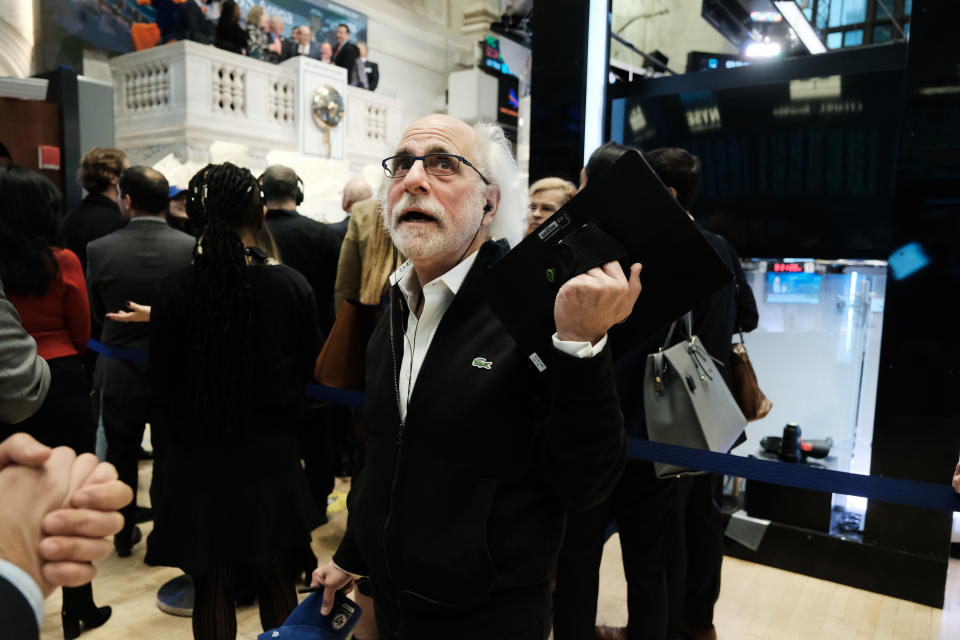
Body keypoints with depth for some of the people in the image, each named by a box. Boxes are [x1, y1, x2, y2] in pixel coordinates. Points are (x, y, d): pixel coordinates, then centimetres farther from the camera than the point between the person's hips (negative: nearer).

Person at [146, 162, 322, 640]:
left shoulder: (172, 292, -13)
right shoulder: (292, 286, -12)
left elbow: (163, 385, -5)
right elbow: (307, 369, -2)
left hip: (198, 461, 0)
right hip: (271, 457, 1)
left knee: (212, 588, 17)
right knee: (276, 581, 20)